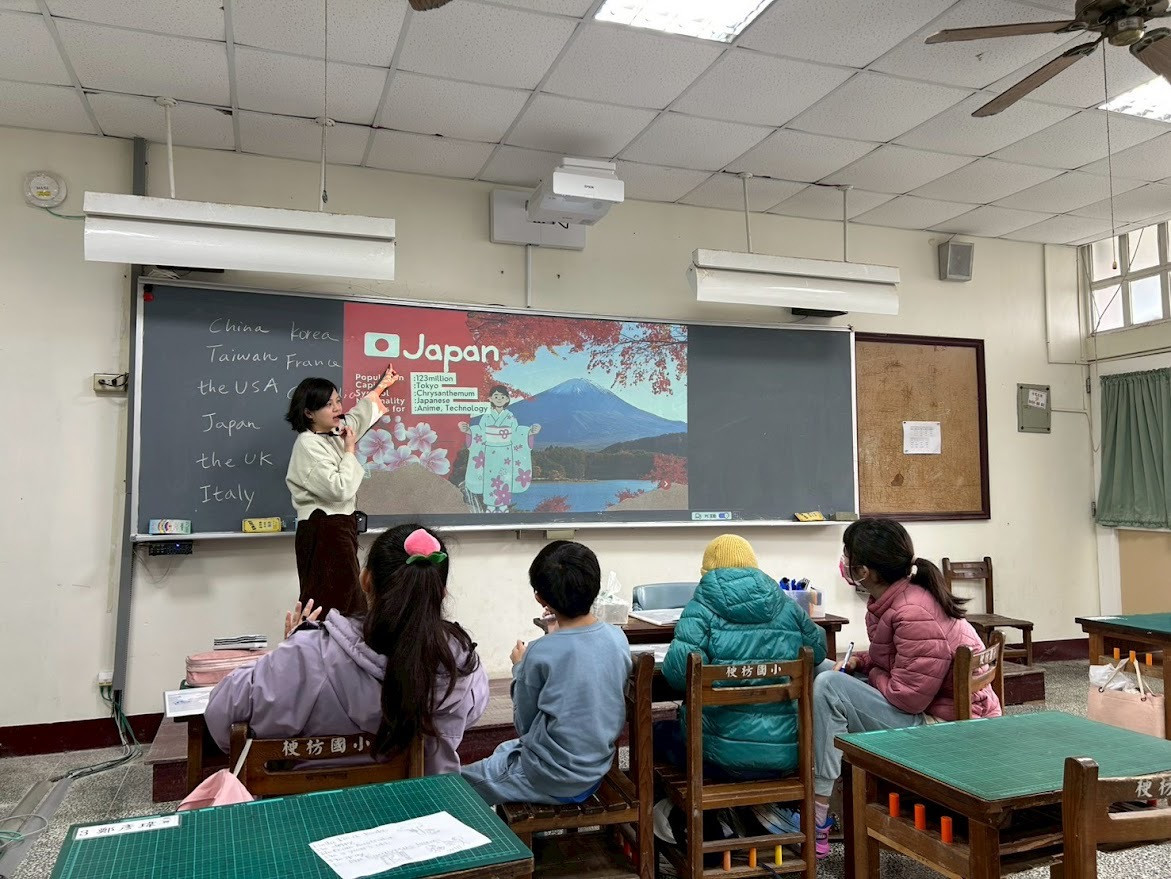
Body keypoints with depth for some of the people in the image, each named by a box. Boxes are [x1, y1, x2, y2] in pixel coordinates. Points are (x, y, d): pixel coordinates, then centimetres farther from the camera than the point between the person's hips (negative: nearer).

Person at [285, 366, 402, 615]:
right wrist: (349, 451, -12)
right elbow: (340, 489, -23)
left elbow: (357, 417, 33)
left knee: (350, 602, 9)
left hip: (340, 526, 9)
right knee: (328, 605, -11)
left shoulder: (334, 433, 10)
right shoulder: (308, 445, -15)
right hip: (323, 531, -9)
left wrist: (380, 387, 44)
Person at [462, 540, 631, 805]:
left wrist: (519, 668, 3)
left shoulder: (540, 654, -23)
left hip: (552, 782, -6)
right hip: (597, 770, 6)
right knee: (504, 750, 27)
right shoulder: (618, 638, -9)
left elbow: (524, 724, -8)